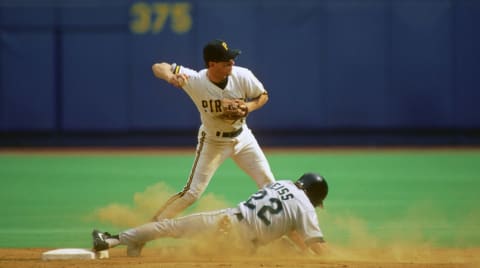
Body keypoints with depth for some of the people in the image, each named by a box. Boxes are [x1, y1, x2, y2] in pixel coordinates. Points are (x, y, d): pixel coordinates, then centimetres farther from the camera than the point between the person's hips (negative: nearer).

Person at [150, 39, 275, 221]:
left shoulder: (242, 76, -22)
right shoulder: (195, 81, -29)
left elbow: (263, 96, -4)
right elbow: (158, 67, -26)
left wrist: (248, 108, -26)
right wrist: (171, 77, -50)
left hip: (242, 138, 3)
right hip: (212, 142, -3)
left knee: (269, 185, 4)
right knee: (192, 193, -6)